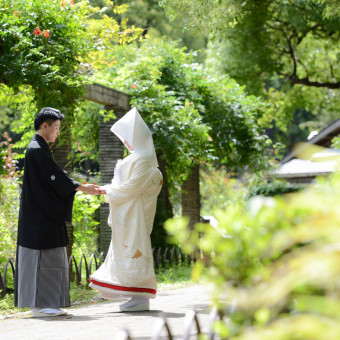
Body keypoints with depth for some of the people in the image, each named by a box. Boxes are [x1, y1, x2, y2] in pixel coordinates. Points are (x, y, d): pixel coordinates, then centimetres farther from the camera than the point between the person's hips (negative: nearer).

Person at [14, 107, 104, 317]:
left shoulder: (39, 149, 18)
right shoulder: (37, 150, -14)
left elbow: (55, 177, 21)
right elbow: (55, 177, -16)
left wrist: (84, 187, 17)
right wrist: (82, 188, -7)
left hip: (45, 212, 10)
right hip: (41, 215, -10)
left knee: (50, 259, 10)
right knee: (43, 258, -8)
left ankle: (46, 304, 12)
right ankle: (39, 305, -5)